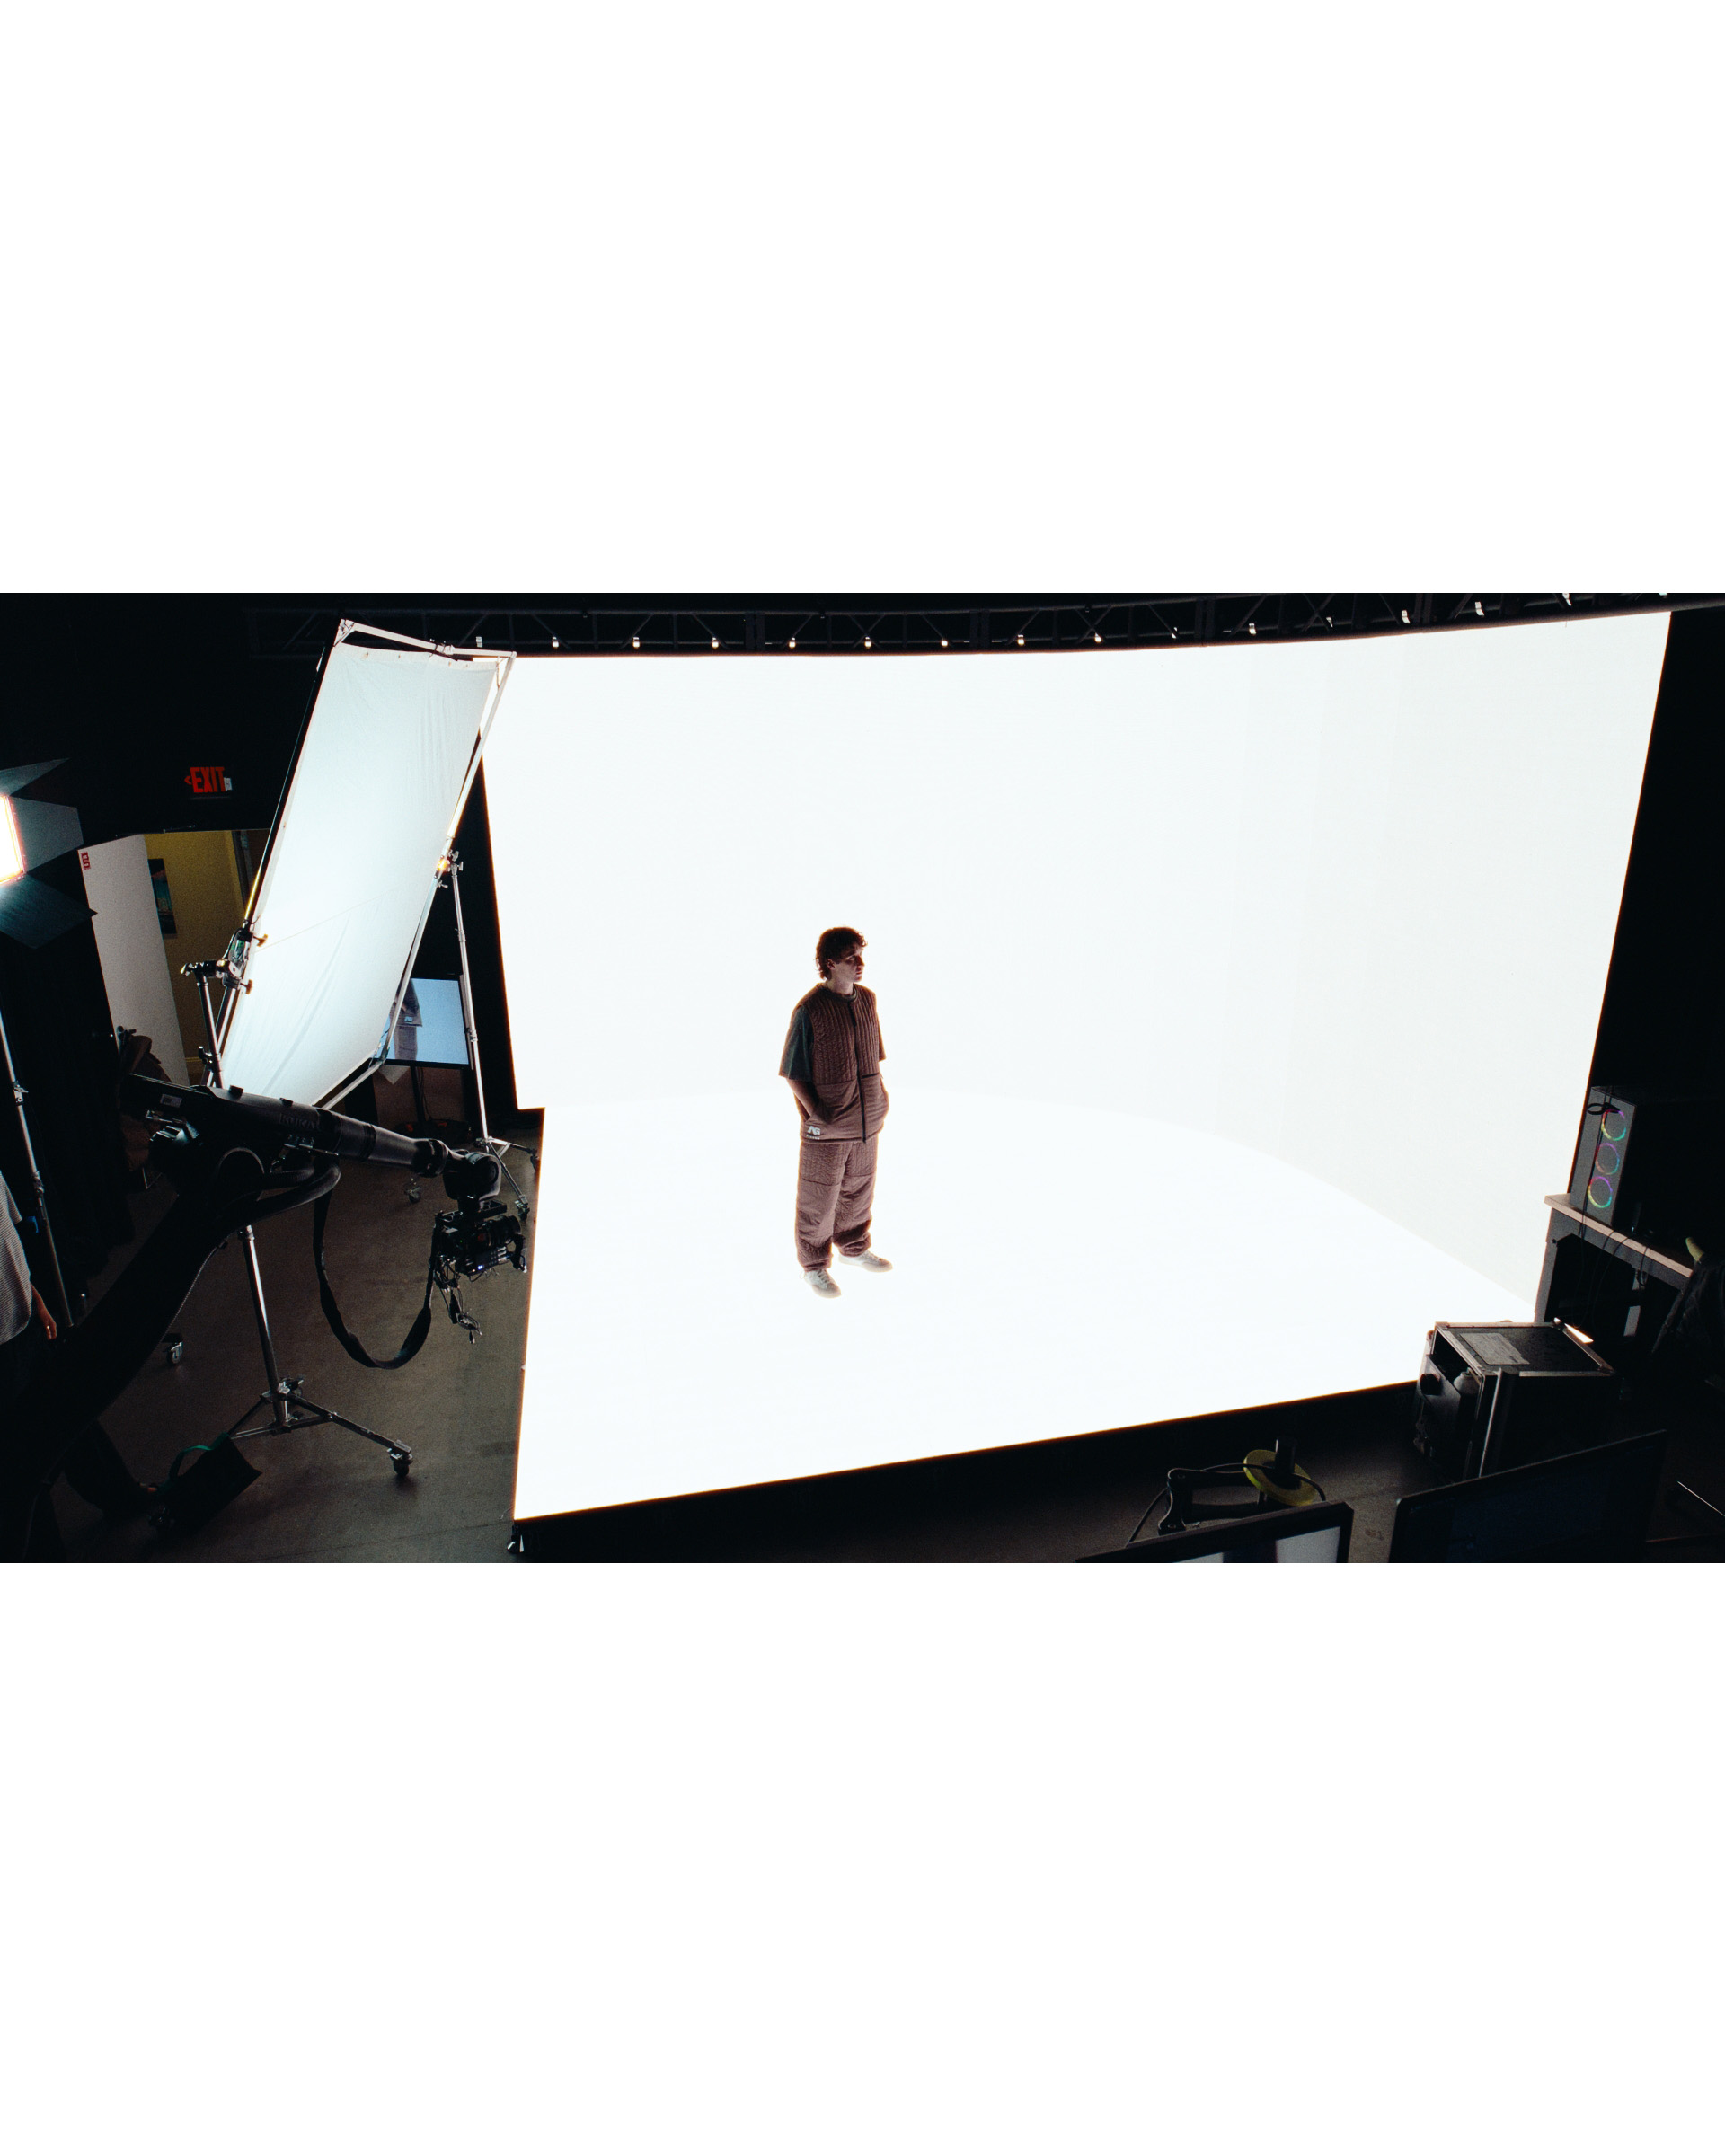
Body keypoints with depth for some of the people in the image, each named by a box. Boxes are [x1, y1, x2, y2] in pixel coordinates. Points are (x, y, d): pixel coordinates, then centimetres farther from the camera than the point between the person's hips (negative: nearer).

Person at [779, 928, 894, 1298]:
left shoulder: (867, 999, 3)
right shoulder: (809, 1010, -16)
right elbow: (792, 1073, -11)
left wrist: (879, 1096, 8)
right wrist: (815, 1111, -18)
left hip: (867, 1120, 6)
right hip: (826, 1128, -6)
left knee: (859, 1190, 21)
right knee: (819, 1199, 9)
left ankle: (853, 1247, 43)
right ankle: (814, 1265, 27)